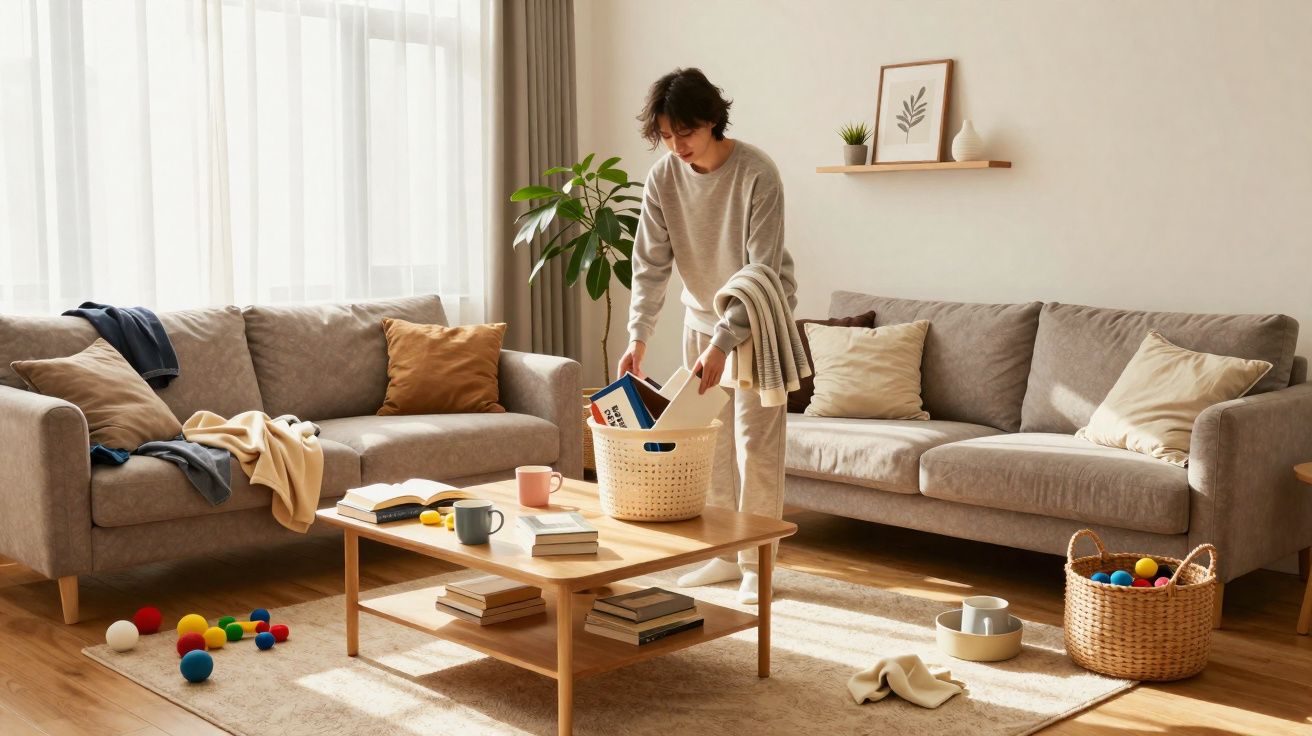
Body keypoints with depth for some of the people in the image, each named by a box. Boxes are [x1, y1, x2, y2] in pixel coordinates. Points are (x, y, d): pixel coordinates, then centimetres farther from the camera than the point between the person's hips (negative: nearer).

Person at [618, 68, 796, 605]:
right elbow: (650, 265, -7)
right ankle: (723, 553, 20)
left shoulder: (756, 173, -23)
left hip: (759, 319, -5)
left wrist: (723, 342, -32)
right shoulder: (662, 178, -8)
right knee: (709, 441, 8)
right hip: (702, 318, 5)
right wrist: (638, 336, -18)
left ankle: (757, 562, 5)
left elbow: (764, 271, -26)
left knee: (755, 442, -5)